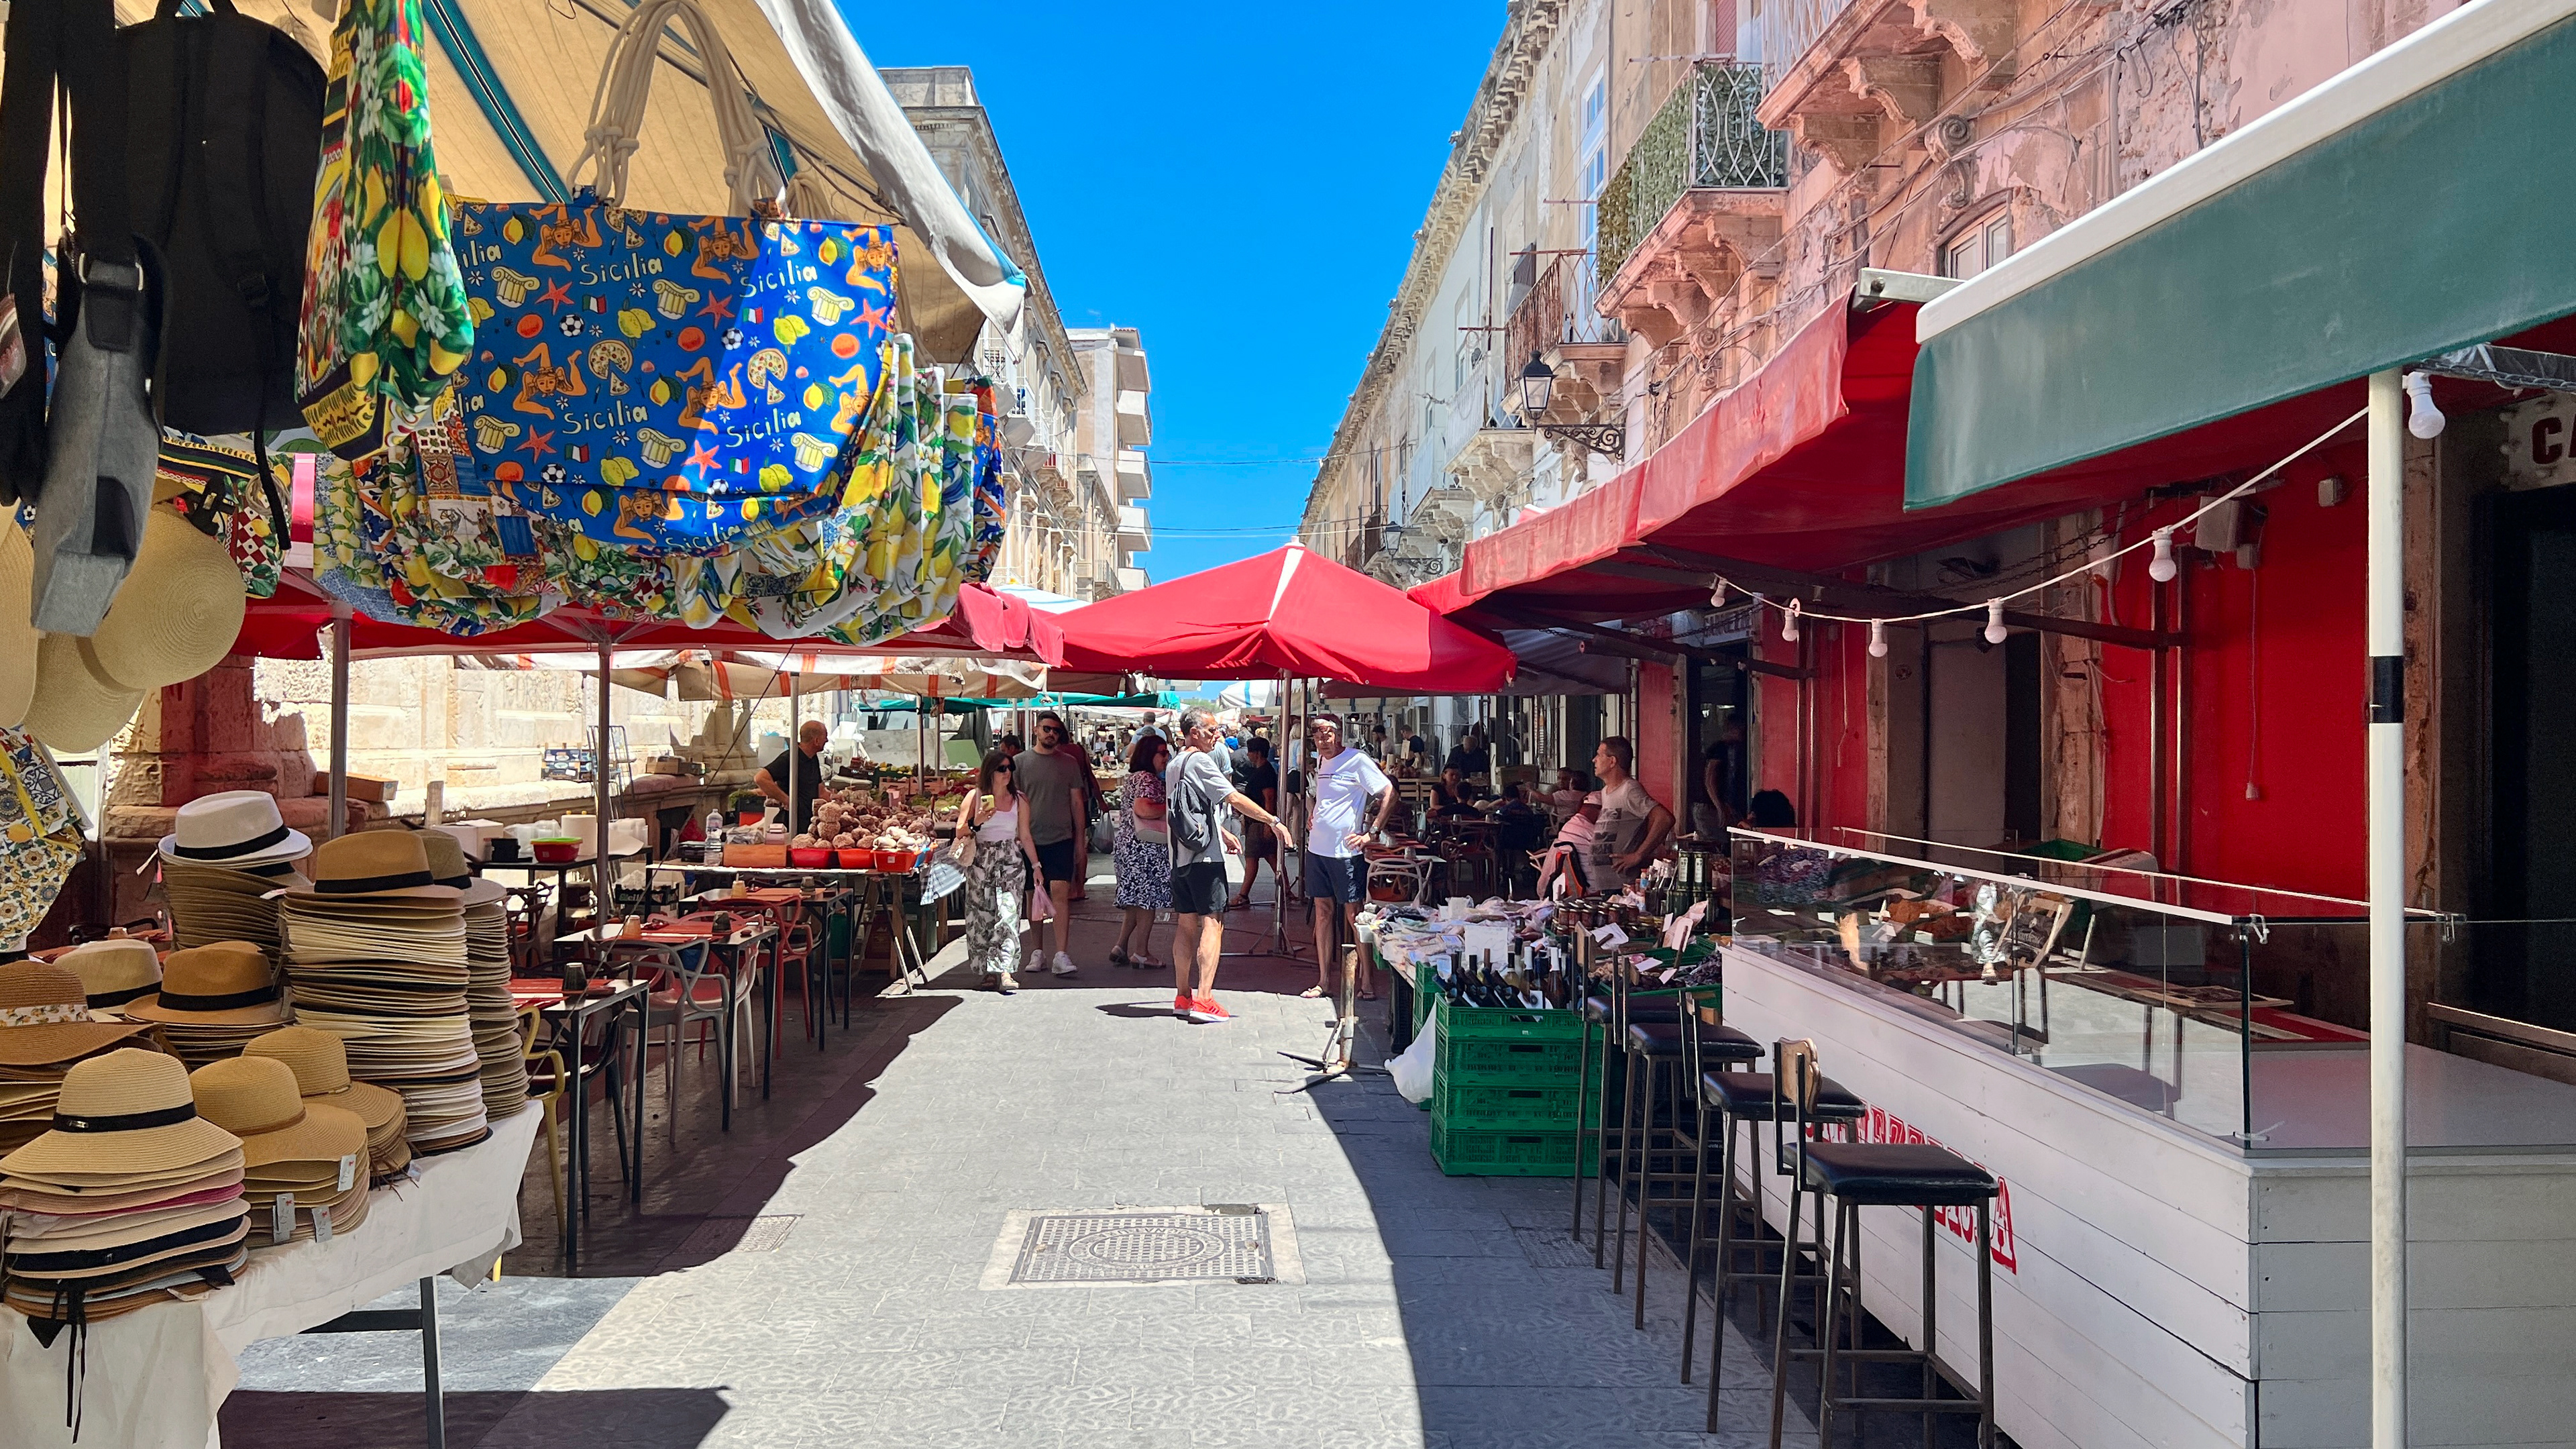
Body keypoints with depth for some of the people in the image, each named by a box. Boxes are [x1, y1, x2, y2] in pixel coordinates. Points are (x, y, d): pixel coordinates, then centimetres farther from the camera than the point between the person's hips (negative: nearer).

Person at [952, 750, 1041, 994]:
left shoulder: (1018, 800, 7)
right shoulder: (975, 797, 3)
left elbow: (1025, 837, 13)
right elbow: (960, 832, 3)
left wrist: (1036, 866, 9)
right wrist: (976, 822, -16)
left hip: (1011, 860, 0)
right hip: (980, 861, 0)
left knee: (1008, 912, -13)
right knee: (981, 916, 1)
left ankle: (1003, 970, -20)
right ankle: (989, 970, 10)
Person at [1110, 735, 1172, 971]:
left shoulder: (1134, 777, 17)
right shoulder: (1147, 779, -15)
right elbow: (1143, 810, -28)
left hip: (1129, 844, 10)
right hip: (1145, 848, -10)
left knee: (1136, 899, 15)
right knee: (1147, 899, -2)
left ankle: (1121, 948, 14)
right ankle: (1141, 953, 4)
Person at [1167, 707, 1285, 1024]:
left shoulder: (1174, 765, 16)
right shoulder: (1199, 761, -12)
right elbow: (1235, 799, -14)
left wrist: (1223, 832, 30)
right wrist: (1273, 821, -9)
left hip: (1181, 856, 9)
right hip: (1205, 855, -9)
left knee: (1186, 924, 12)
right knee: (1212, 923, -8)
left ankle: (1183, 997, 16)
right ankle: (1203, 1000, -14)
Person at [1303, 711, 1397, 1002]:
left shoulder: (1357, 760, -11)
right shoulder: (1321, 761, 13)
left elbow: (1390, 794, -16)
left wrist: (1371, 833, -17)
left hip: (1346, 851, -8)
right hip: (1318, 848, 8)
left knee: (1354, 915, -4)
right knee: (1323, 912, 10)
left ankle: (1368, 983, 2)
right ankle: (1324, 981, 17)